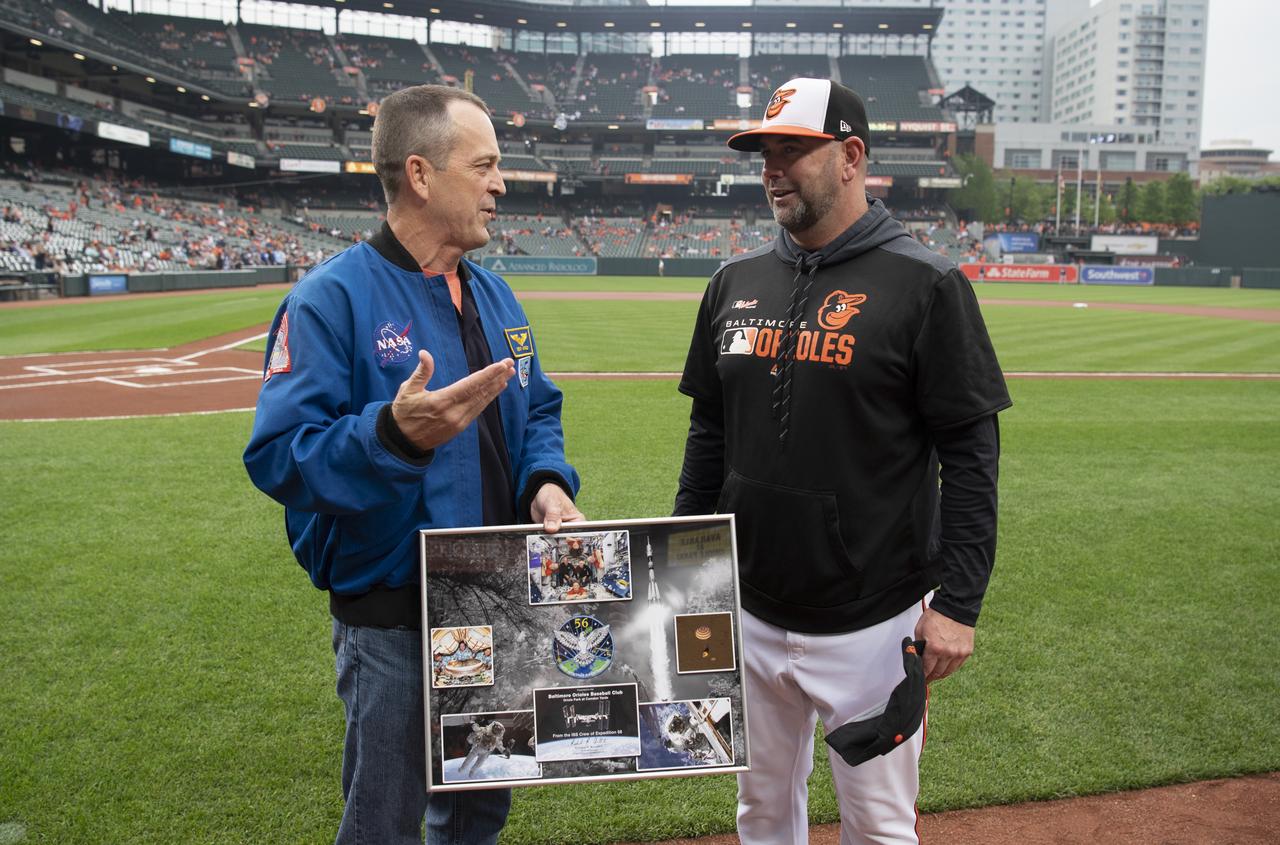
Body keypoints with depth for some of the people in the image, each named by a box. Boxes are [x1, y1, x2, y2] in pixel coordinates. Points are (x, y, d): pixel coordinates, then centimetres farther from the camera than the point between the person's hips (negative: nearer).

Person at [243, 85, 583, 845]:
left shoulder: (495, 294, 7)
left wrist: (548, 482, -7)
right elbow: (279, 456, -22)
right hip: (391, 617, -7)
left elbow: (539, 411, 14)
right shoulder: (333, 298, -16)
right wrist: (395, 434, -39)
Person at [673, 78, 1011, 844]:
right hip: (750, 615, 5)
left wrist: (958, 602, -15)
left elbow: (972, 454, -11)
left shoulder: (925, 285, -10)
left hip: (872, 625, -5)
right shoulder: (737, 282, 6)